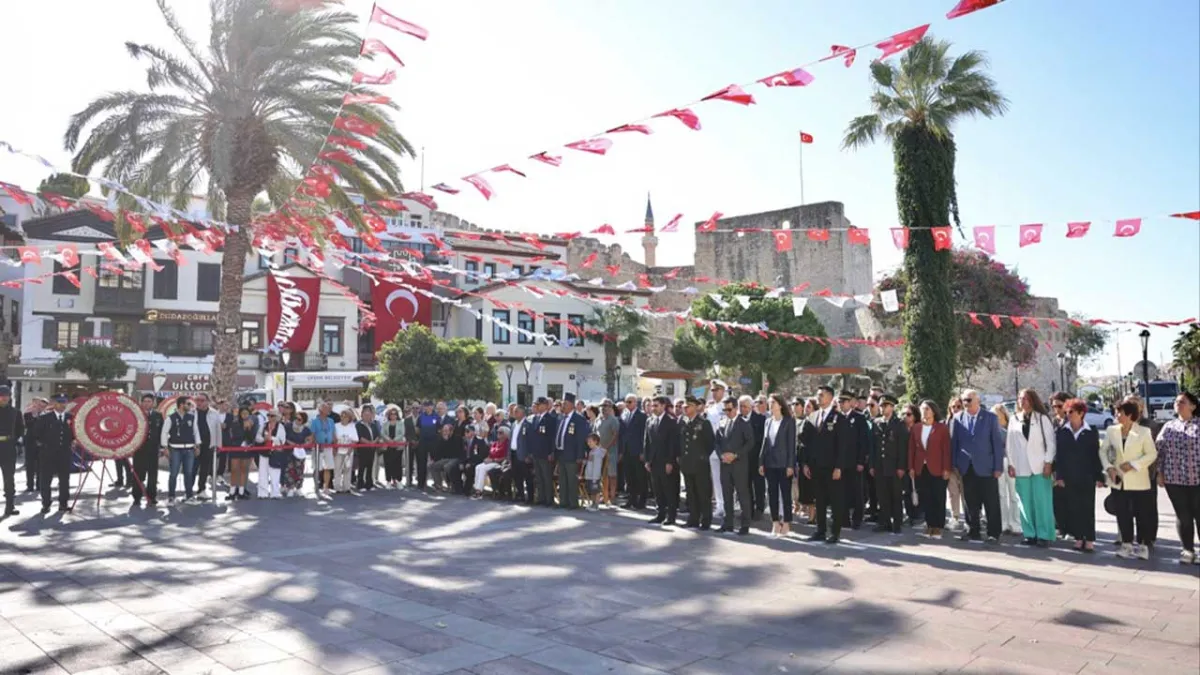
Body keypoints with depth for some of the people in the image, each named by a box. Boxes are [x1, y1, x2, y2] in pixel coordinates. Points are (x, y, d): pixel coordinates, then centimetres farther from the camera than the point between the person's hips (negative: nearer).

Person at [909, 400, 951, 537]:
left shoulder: (942, 428, -2)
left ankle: (938, 526, 10)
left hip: (937, 469, -3)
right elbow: (911, 449, 8)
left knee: (938, 499, 3)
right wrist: (911, 467, 3)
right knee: (925, 499, 5)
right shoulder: (915, 428, 8)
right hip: (920, 469, 3)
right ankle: (929, 524, 12)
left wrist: (946, 469, -9)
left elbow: (946, 450, -4)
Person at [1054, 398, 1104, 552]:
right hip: (1069, 477, 2)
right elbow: (1058, 455, 3)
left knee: (1088, 509, 2)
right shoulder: (1061, 432, 3)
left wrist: (1099, 476, -4)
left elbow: (1096, 455, 0)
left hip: (1087, 477, -2)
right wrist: (1059, 476, -2)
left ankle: (1089, 539, 6)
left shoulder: (1091, 432, 0)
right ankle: (1078, 538, 12)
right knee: (1073, 509, 4)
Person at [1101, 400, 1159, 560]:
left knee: (1141, 514, 3)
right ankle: (1127, 545, 18)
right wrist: (1108, 467, -6)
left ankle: (1142, 546, 13)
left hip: (1138, 481, -3)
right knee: (1122, 515, 8)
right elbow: (1103, 450, 8)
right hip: (1118, 480, 3)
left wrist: (1133, 465, -15)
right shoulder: (1111, 431, 3)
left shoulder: (1144, 432, -6)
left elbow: (1152, 454, -5)